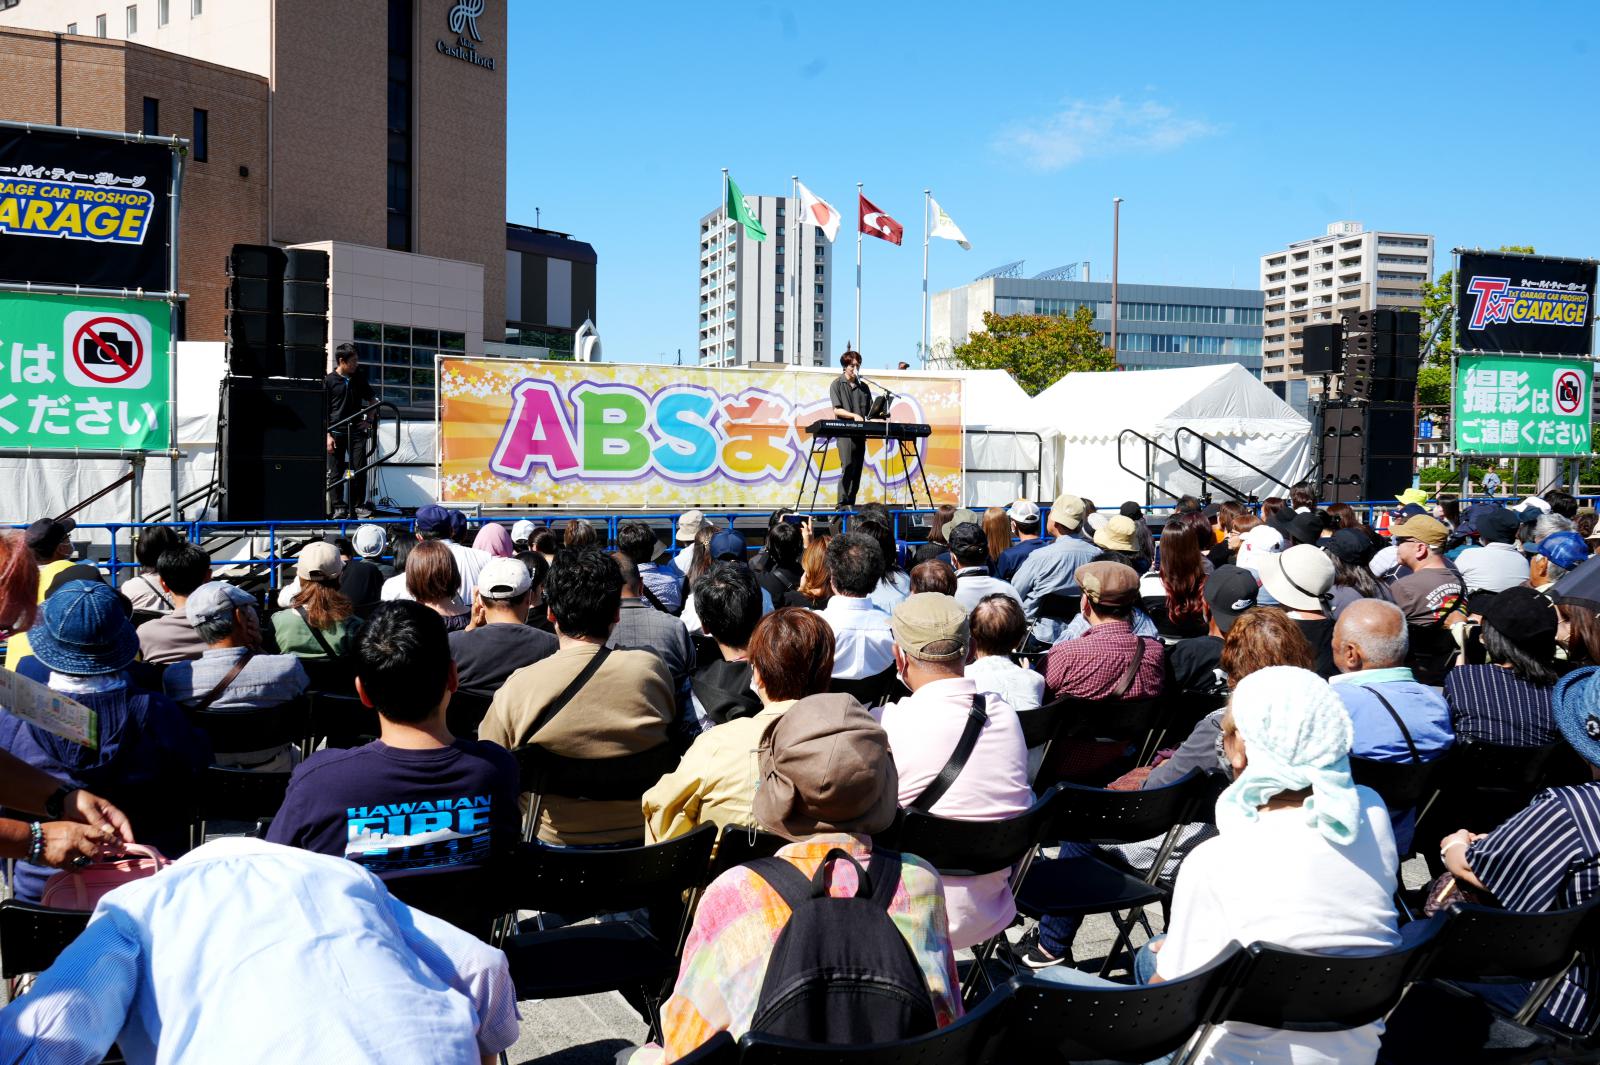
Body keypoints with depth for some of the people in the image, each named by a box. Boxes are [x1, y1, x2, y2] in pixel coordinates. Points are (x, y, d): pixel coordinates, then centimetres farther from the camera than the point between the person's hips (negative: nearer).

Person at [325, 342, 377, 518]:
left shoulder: (359, 377, 8)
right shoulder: (329, 381, -2)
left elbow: (372, 399, 22)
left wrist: (369, 420, 10)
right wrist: (328, 435, -9)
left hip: (356, 430, 2)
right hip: (336, 432, -2)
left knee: (360, 470, -2)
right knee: (336, 472, 1)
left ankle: (359, 505, 7)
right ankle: (338, 507, 7)